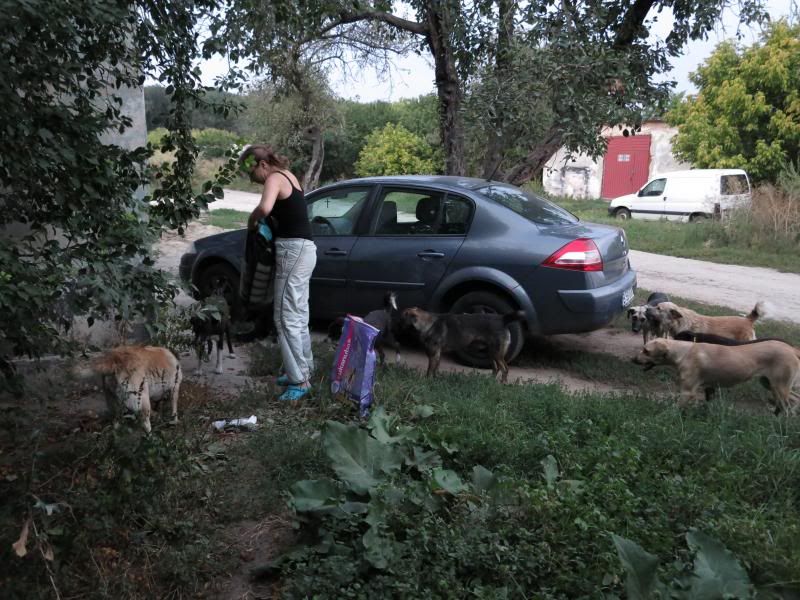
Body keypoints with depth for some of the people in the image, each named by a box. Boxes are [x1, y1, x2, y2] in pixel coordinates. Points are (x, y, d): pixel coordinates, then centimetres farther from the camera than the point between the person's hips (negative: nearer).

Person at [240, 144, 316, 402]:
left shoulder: (275, 178, -12)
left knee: (286, 317, -7)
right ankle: (304, 369, 27)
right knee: (298, 315, 17)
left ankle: (299, 380, -5)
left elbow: (264, 208, -32)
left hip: (294, 250, -10)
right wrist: (262, 219, 8)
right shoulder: (286, 175, 17)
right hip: (302, 248, 10)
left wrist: (252, 220, -11)